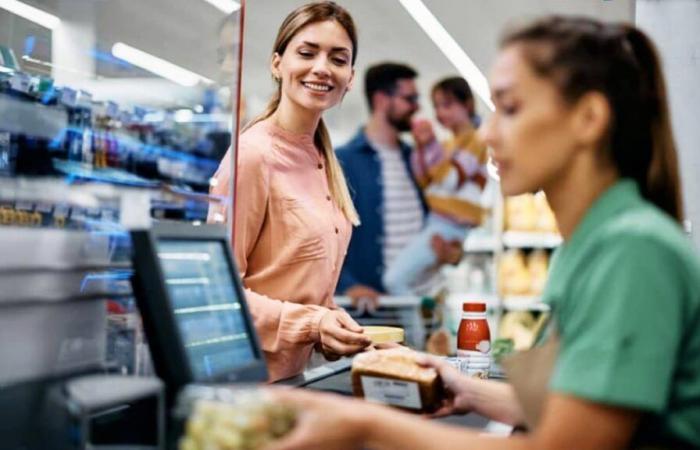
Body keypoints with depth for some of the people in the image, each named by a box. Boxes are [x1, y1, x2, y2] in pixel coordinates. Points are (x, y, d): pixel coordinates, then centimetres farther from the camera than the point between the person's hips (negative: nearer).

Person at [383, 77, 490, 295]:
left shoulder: (475, 141, -5)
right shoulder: (447, 145, 19)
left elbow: (451, 181, -16)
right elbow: (426, 183, 14)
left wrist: (432, 147, -23)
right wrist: (420, 149, 2)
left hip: (450, 226, -9)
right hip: (435, 222, 9)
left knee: (395, 279, -18)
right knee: (417, 283, 13)